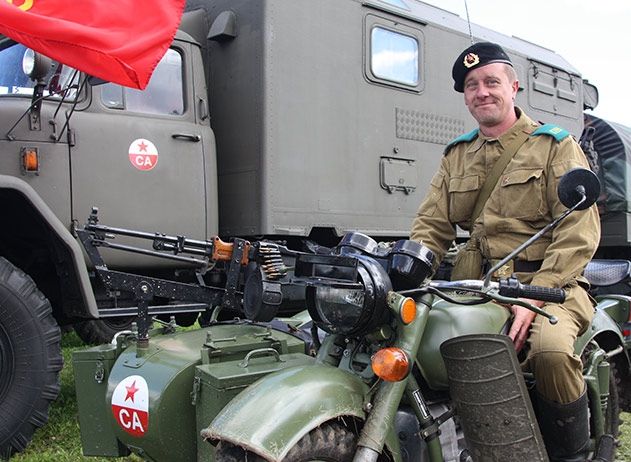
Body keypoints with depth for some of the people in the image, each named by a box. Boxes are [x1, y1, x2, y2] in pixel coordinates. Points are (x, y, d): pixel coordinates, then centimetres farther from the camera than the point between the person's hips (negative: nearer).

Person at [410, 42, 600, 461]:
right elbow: (431, 226, 12)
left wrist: (534, 296, -18)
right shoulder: (456, 156, 19)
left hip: (549, 284, -4)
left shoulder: (556, 147, 5)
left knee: (551, 349, -34)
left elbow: (579, 231, -6)